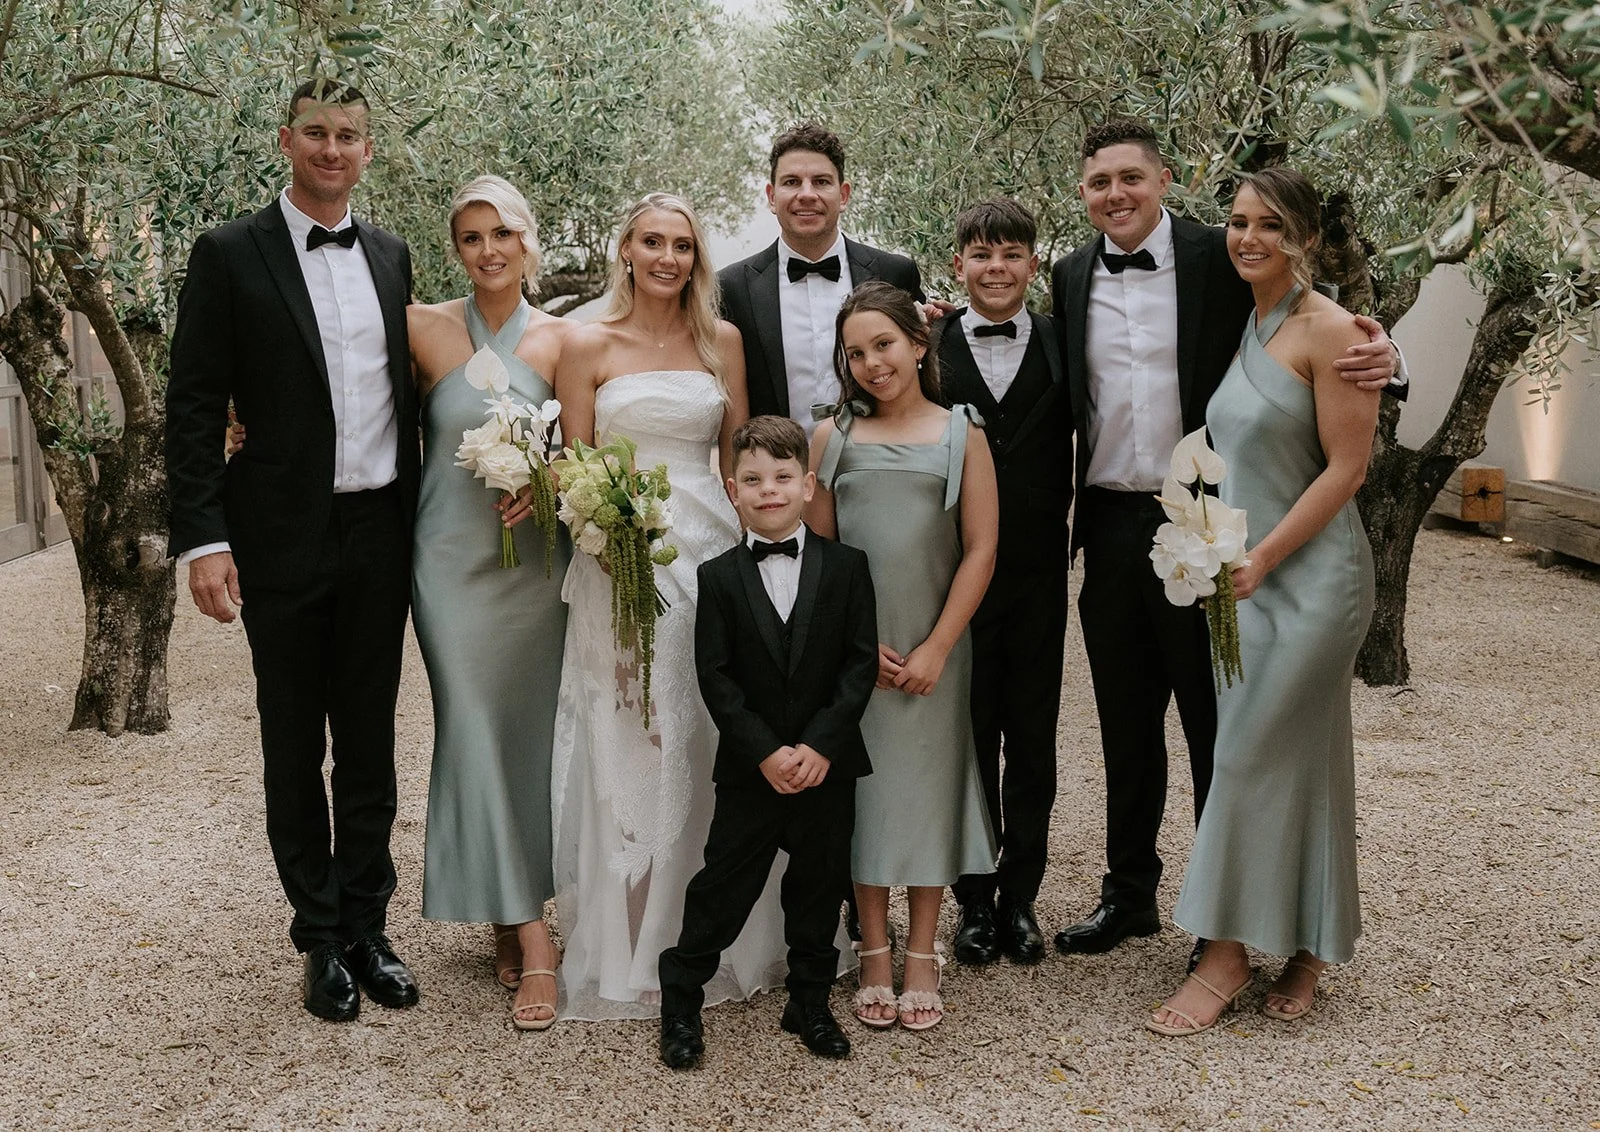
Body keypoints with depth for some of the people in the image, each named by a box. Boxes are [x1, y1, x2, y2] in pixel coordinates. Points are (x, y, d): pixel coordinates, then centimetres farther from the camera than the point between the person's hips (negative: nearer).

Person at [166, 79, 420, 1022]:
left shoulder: (392, 257, 10)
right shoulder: (230, 256, -3)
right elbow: (195, 407, -7)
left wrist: (421, 519, 8)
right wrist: (202, 538, -14)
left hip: (381, 534, 4)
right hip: (285, 542, -3)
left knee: (371, 745, 11)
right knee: (295, 750, 8)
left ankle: (368, 927, 23)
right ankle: (322, 939, 21)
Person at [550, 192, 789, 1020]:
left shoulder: (722, 341, 9)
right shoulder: (589, 345, 2)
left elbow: (738, 457, 12)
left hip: (712, 552, 3)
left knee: (711, 748, 7)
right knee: (629, 756, 1)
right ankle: (634, 953, 13)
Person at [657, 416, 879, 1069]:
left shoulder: (845, 567, -1)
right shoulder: (718, 577, -2)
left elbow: (862, 663, -5)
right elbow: (715, 677, -6)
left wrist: (820, 745, -15)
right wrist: (765, 752, -15)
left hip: (827, 764, 1)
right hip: (749, 768, -1)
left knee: (818, 889, 13)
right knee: (723, 888, 4)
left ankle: (810, 1004, 29)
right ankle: (679, 1003, 18)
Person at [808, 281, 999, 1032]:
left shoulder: (961, 436, 0)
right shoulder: (833, 437, 3)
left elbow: (980, 550, -3)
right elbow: (816, 547, 1)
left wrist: (936, 647, -9)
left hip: (932, 651, -1)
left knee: (928, 785, 6)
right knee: (862, 787, 6)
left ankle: (922, 957, 17)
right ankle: (874, 955, 18)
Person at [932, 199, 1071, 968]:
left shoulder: (1062, 346, 3)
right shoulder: (929, 346, -1)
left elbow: (1077, 446, 3)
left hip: (1038, 571, 1)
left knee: (1032, 739, 10)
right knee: (967, 737, 8)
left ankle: (1020, 897, 22)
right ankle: (974, 900, 20)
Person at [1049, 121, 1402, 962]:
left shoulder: (1219, 260, -4)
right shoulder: (1073, 278, 7)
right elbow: (1065, 403, 10)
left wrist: (1377, 354, -21)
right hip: (1111, 528, 4)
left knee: (1215, 725, 7)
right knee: (1126, 726, 14)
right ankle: (1130, 893, 29)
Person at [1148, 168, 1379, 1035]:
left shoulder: (1331, 332, -12)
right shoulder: (1236, 328, 10)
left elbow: (1345, 468, -14)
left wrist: (1260, 563, -15)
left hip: (1308, 574, -7)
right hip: (1242, 576, 7)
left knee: (1254, 756, -5)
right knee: (1297, 760, 12)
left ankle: (1227, 954, 6)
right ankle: (1305, 947, 22)